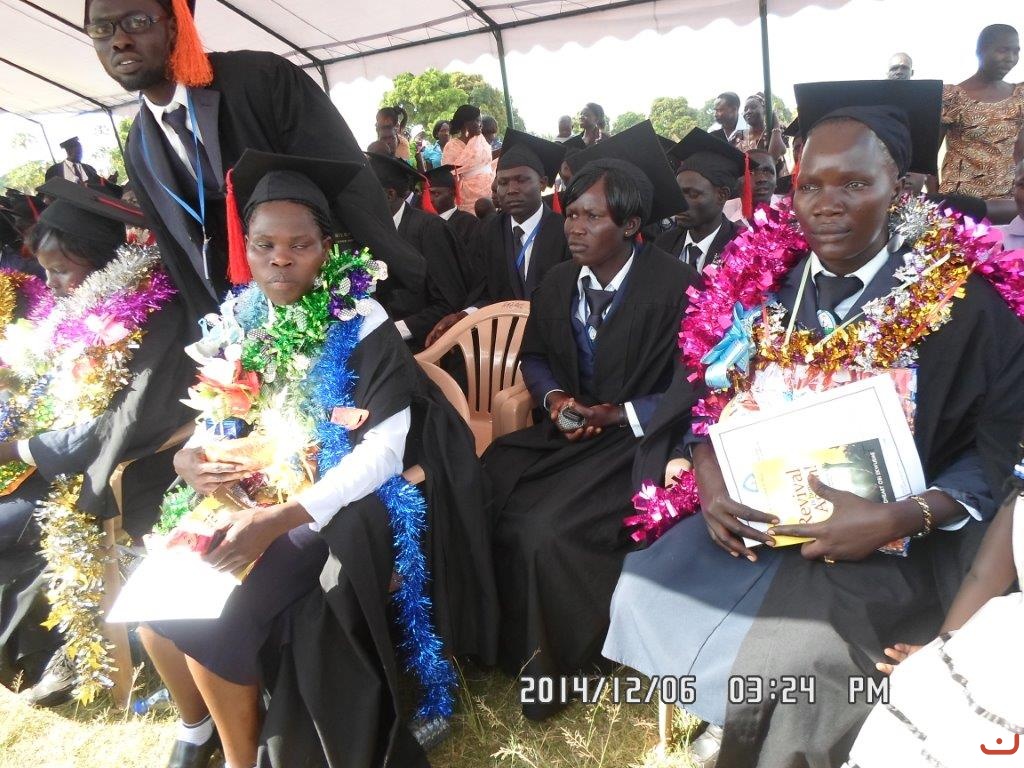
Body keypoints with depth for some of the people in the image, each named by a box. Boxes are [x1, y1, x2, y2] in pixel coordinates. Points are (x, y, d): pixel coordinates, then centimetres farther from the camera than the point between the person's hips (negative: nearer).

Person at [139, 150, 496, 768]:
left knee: (214, 621, -18)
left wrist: (281, 518, -27)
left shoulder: (361, 322, -13)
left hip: (333, 502, -6)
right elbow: (215, 421, 13)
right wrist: (190, 458, -12)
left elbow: (384, 450, -20)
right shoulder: (238, 320, 3)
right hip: (247, 494, 6)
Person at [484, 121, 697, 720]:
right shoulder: (559, 281, 7)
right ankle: (499, 636, 10)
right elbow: (534, 354, 16)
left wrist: (621, 415, -19)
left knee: (544, 531, -24)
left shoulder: (677, 286, -14)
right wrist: (554, 397, -5)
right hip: (568, 429, 7)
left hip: (640, 437, -6)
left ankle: (555, 664, 7)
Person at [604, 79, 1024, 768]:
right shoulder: (758, 274, 1)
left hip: (886, 538, -3)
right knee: (643, 596, -7)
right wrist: (708, 474, -14)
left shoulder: (964, 299, -10)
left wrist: (898, 519, -22)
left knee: (786, 652, -24)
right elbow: (706, 392, 5)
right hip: (752, 511, 4)